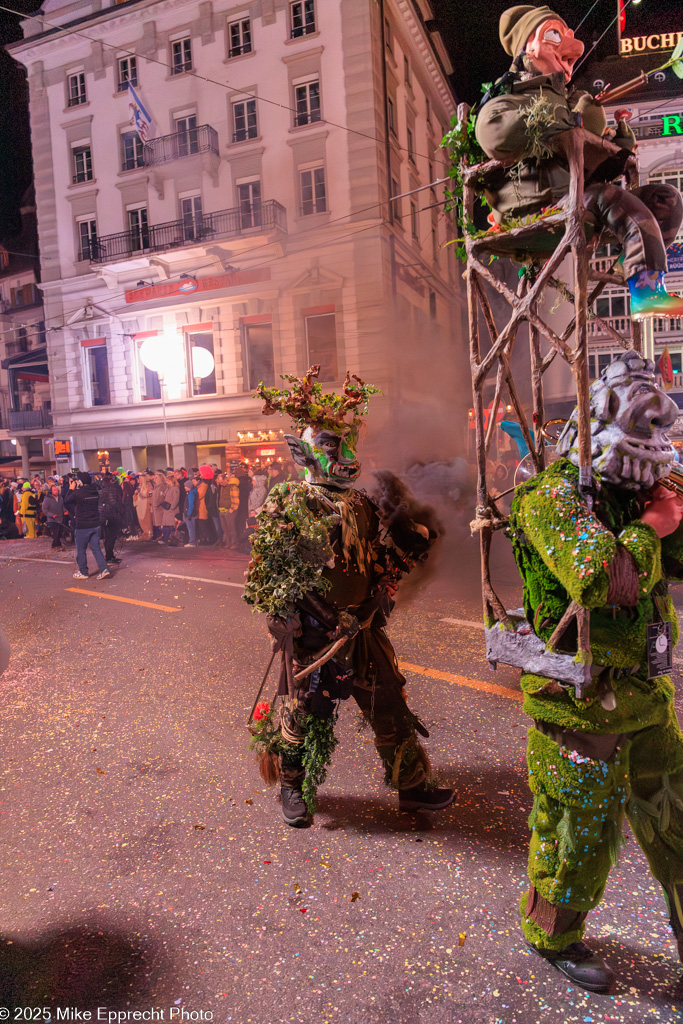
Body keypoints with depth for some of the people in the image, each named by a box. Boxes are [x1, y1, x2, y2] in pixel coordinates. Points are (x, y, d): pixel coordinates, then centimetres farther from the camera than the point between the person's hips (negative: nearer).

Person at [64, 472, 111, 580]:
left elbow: (66, 501, 1)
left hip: (82, 526, -5)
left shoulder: (77, 493, -16)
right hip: (96, 524, 5)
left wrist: (71, 489, 9)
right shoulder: (95, 492, 2)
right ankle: (104, 570, -2)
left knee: (81, 550, 10)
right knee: (96, 548, 10)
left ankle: (83, 572, 19)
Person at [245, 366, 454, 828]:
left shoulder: (365, 504, 6)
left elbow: (401, 558, 11)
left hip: (365, 632, 5)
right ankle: (295, 790, 37)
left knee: (392, 712, 14)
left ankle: (413, 787, 34)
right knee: (304, 719, 12)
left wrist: (406, 524, -6)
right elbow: (262, 575, -10)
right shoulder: (287, 505, -9)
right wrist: (292, 616, -18)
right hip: (311, 638, -4)